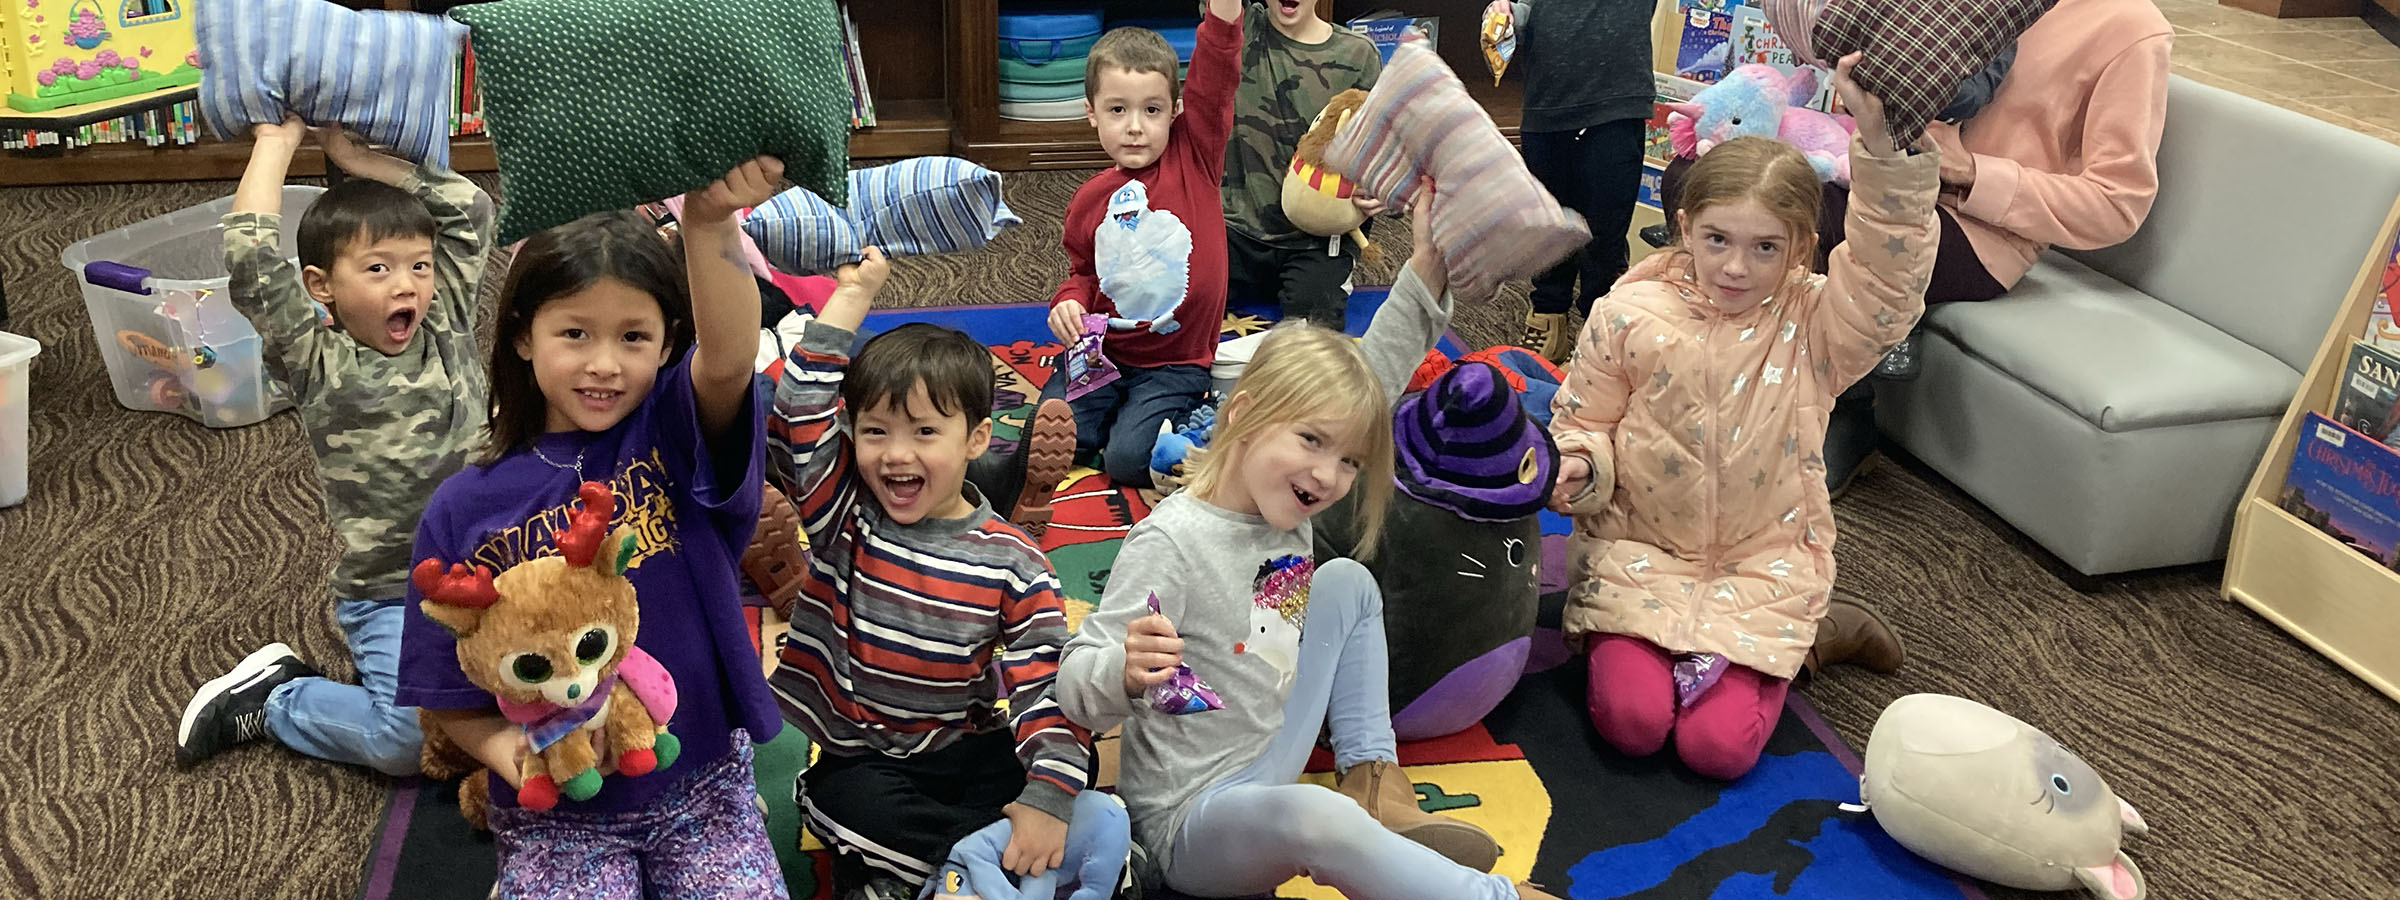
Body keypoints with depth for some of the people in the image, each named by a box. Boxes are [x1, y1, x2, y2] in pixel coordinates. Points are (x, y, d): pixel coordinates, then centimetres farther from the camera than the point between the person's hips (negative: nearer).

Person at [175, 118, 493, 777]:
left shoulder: (447, 325, 6)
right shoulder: (318, 365, -8)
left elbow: (470, 208, 6)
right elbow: (252, 261, -20)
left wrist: (361, 160, 3)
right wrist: (277, 142, -10)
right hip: (391, 595, -5)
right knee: (412, 739, -20)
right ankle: (272, 698, 7)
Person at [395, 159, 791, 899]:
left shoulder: (676, 433, -9)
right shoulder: (465, 510, -6)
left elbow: (728, 359, -33)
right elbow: (445, 691, 2)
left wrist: (708, 223, -50)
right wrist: (503, 748, -19)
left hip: (700, 782, 0)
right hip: (558, 811, 0)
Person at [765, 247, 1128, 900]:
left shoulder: (1012, 564, -7)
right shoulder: (843, 516, -3)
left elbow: (1045, 691, -11)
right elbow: (799, 418, -17)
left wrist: (1047, 801, -25)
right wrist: (849, 298, -13)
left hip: (961, 753, 1)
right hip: (850, 761, -1)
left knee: (1079, 765, -22)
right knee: (859, 804, -33)